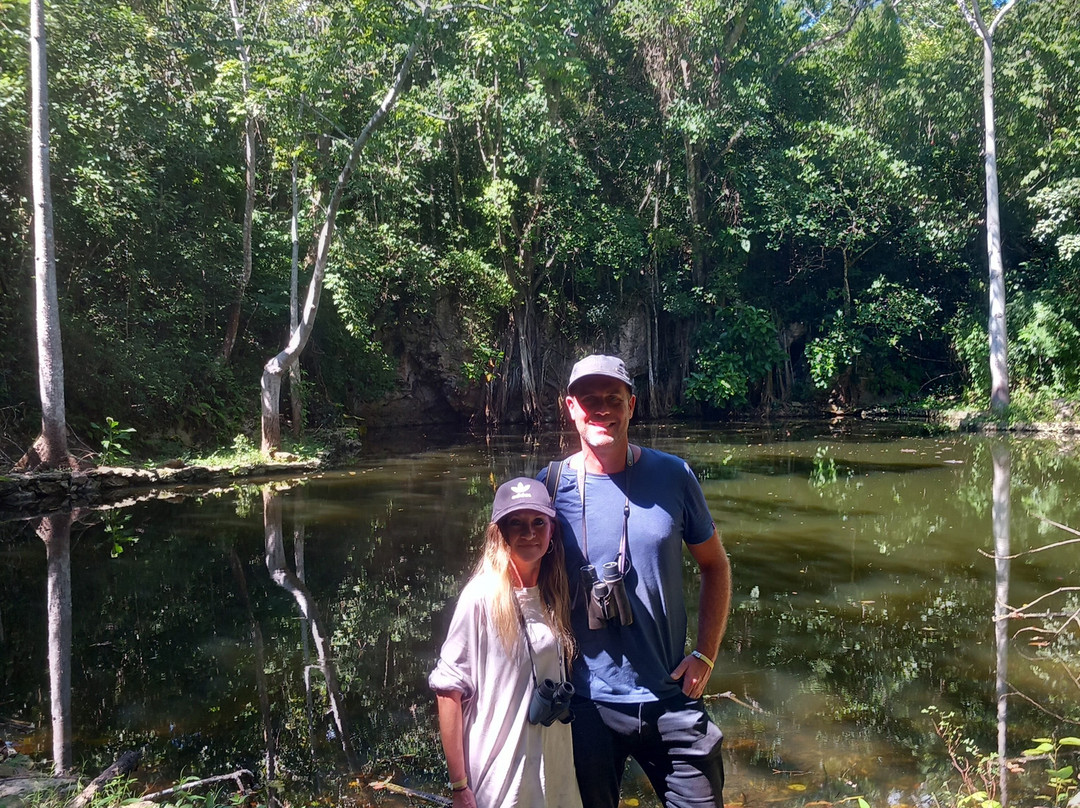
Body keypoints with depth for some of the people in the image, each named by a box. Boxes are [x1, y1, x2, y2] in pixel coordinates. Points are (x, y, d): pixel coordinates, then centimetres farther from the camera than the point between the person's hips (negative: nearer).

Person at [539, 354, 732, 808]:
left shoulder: (672, 476, -4)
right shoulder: (550, 486, -7)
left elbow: (714, 565, 7)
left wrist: (706, 653, -1)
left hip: (671, 699, 0)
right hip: (587, 706, 0)